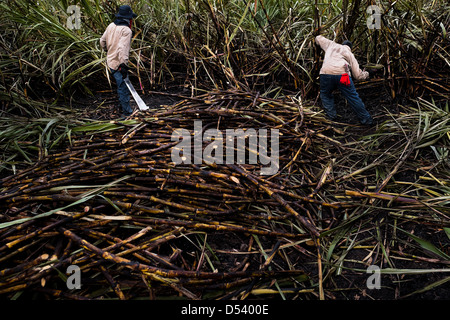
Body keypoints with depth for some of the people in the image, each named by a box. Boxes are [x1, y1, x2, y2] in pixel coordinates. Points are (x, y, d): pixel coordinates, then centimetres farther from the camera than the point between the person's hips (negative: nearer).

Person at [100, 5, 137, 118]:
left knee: (121, 85, 23)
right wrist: (124, 65, -32)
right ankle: (127, 112, 7)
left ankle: (123, 105, 36)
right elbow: (122, 48, -29)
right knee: (123, 87, -1)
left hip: (110, 61, 9)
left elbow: (102, 41, 16)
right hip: (118, 64, -9)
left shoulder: (111, 26, 7)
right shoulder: (126, 30, -18)